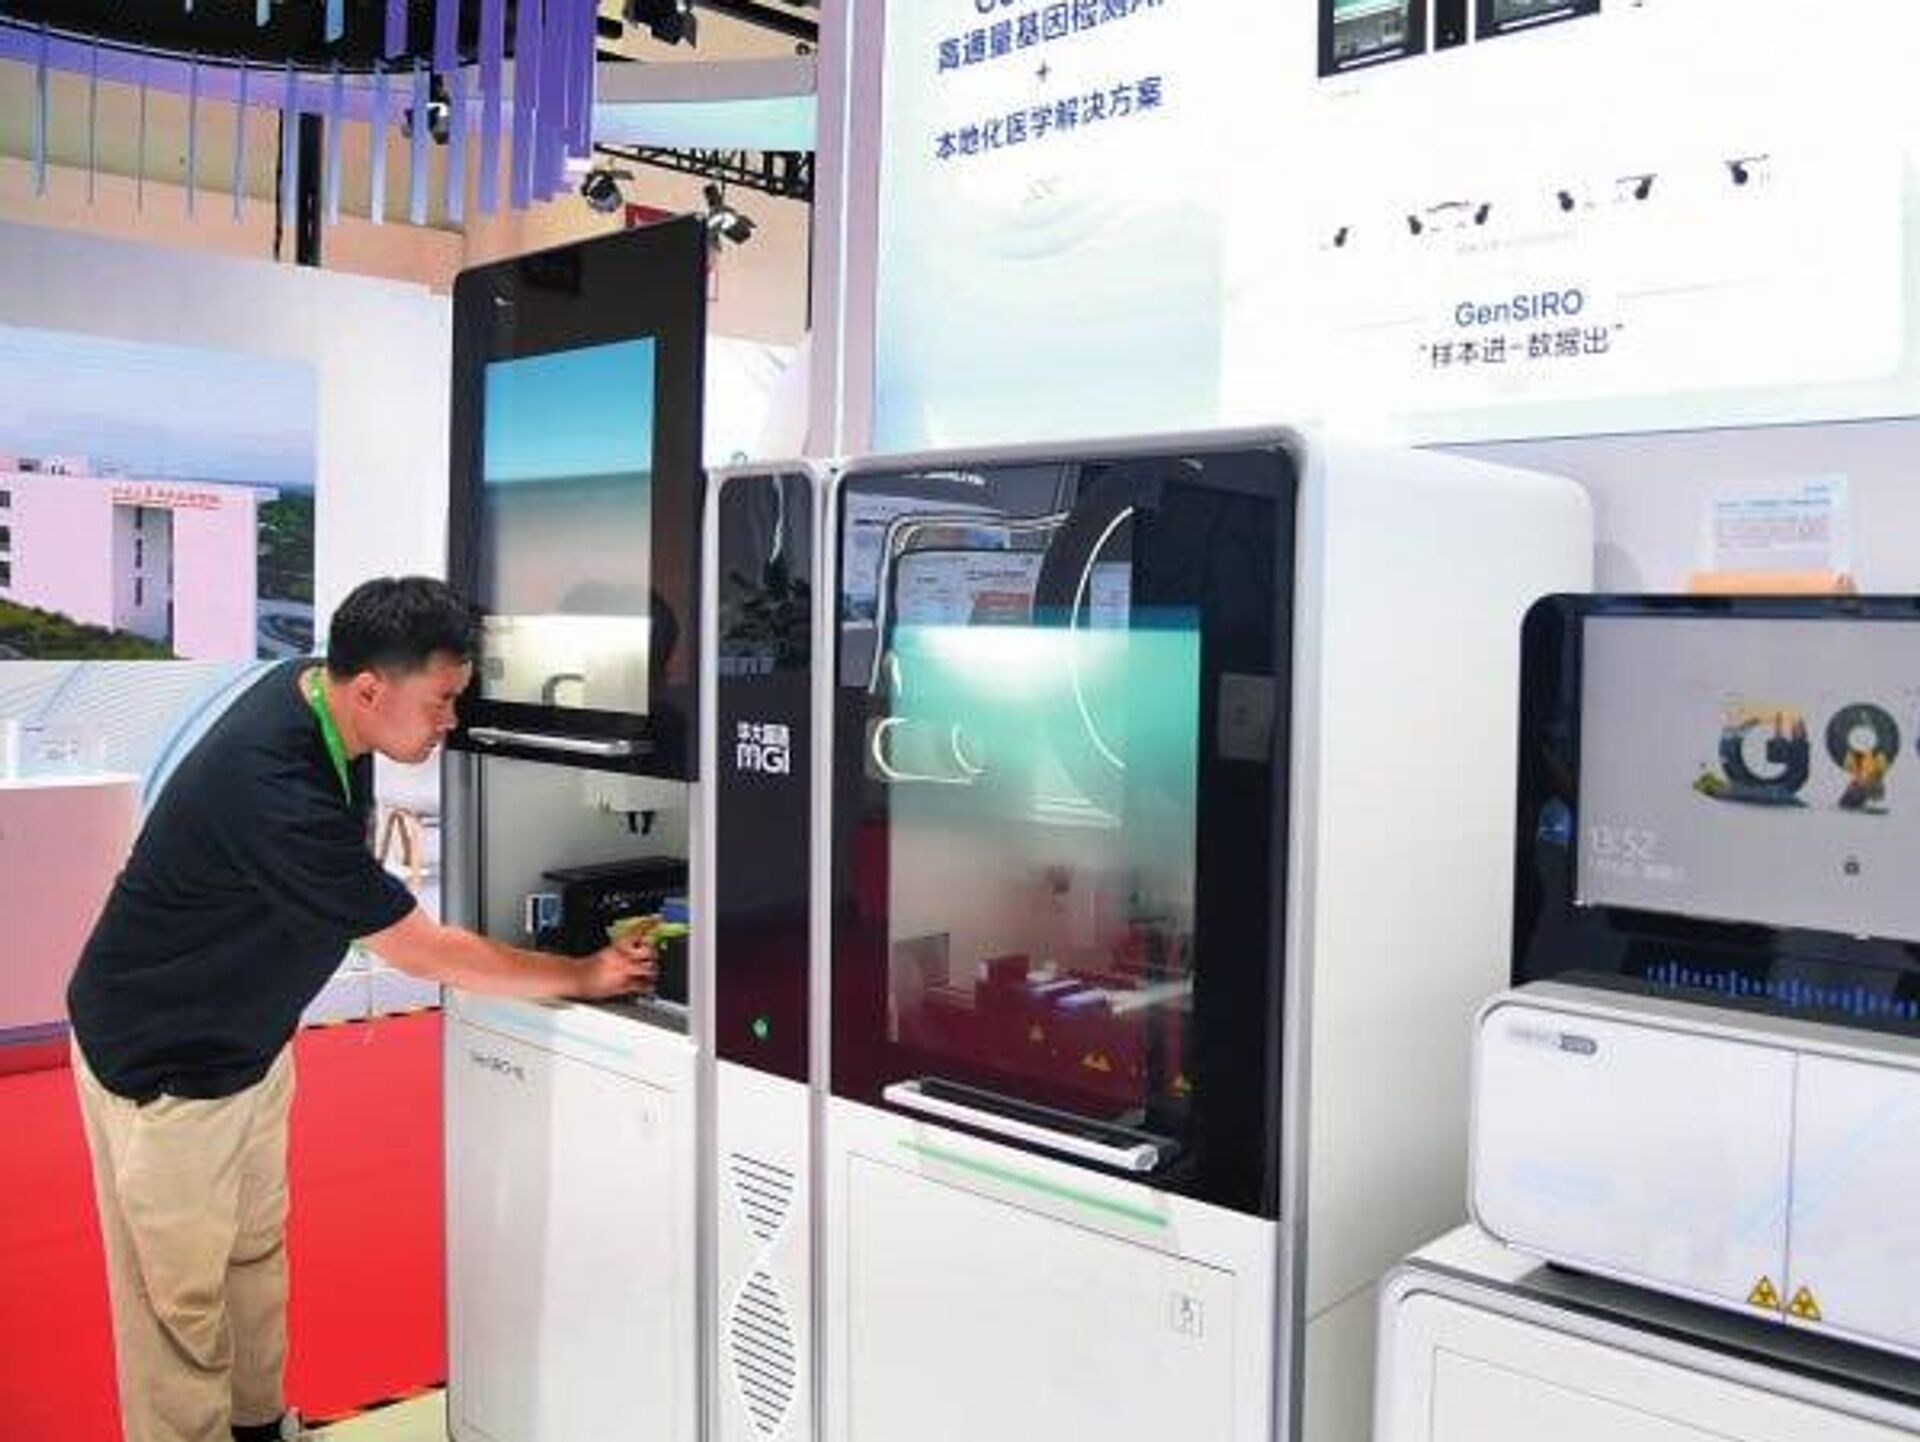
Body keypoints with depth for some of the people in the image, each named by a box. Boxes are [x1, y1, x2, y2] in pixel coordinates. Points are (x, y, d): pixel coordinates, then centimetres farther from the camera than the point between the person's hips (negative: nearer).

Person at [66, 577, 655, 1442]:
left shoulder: (315, 691, -10)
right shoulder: (277, 794, -36)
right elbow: (421, 953, -27)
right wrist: (583, 977, -18)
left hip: (249, 1036, 9)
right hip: (162, 1065, -9)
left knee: (257, 1250, 20)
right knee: (183, 1295, 4)